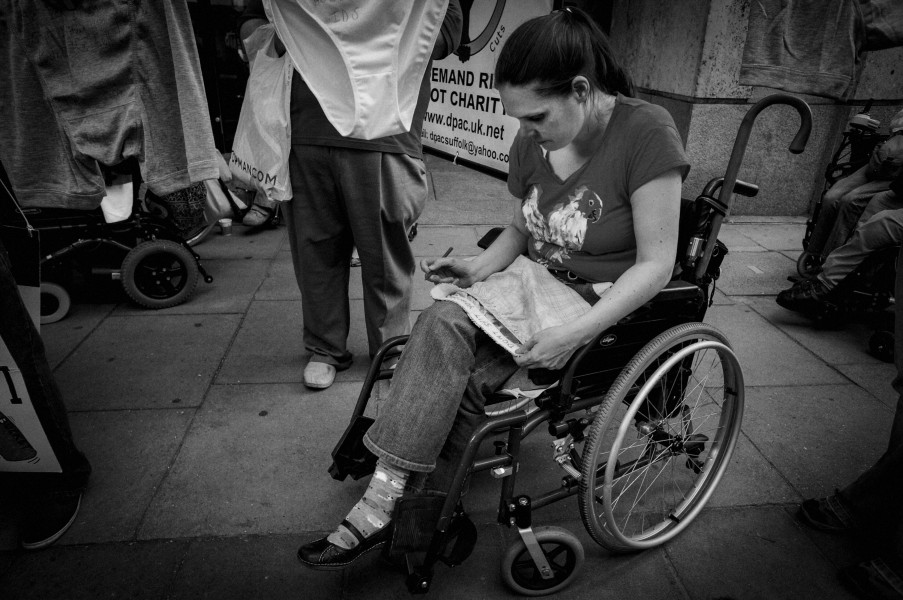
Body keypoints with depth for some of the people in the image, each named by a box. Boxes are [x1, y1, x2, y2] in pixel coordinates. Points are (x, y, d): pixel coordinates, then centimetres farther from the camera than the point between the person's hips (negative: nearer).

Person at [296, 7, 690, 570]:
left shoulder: (646, 133, -17)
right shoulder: (534, 140, 1)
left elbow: (656, 264, -17)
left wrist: (575, 333, -26)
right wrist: (478, 270, -5)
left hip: (606, 310, -6)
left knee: (460, 376, -25)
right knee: (442, 324, -23)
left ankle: (388, 508, -9)